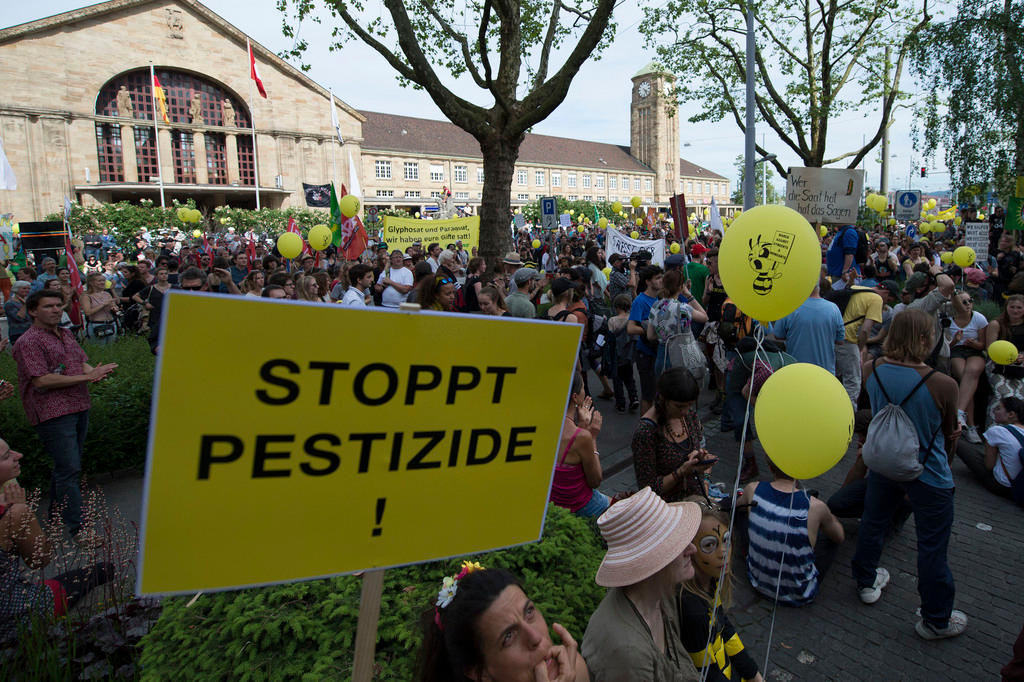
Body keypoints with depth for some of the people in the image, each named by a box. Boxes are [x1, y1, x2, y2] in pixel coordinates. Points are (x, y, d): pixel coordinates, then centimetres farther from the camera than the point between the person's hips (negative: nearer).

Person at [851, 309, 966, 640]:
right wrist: (945, 465, 13)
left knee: (873, 523, 24)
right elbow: (950, 434, -7)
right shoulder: (943, 385, -26)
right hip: (927, 474, -4)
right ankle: (936, 619, 31)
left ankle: (866, 582, 46)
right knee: (932, 547, 13)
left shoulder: (872, 371, -14)